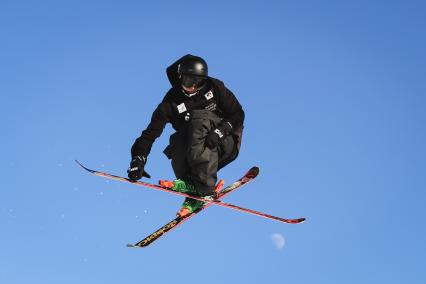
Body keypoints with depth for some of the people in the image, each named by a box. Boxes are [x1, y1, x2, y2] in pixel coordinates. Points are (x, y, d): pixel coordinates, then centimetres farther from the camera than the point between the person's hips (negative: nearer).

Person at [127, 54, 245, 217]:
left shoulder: (214, 87, -4)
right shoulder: (172, 101, -5)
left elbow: (237, 114, -6)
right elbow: (151, 132, -12)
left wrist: (219, 131, -25)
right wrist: (138, 160, -26)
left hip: (227, 143, -1)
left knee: (199, 118, -28)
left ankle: (201, 186, -37)